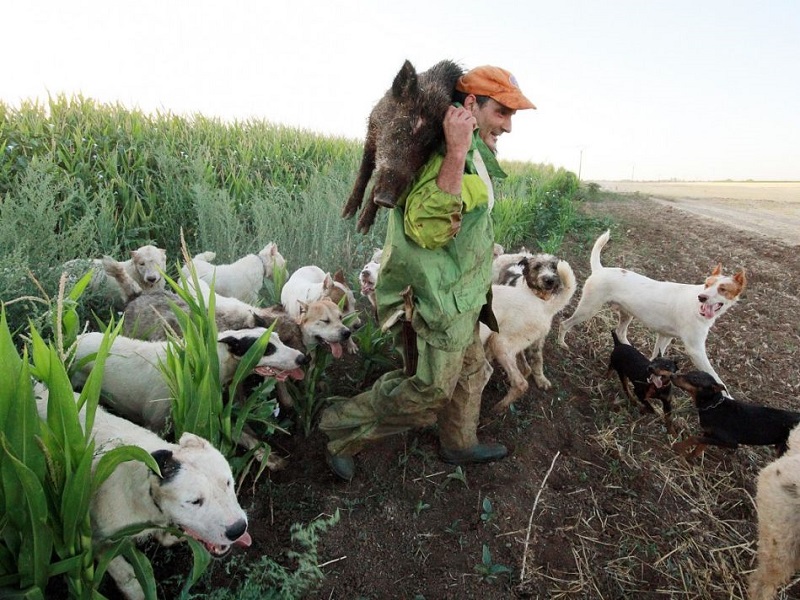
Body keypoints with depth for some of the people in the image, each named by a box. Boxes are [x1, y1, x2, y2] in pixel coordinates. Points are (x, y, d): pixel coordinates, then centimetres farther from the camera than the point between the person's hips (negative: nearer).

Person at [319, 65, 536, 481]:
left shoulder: (472, 152, 10)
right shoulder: (448, 150, -23)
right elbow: (427, 228, -38)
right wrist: (457, 152, -41)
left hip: (457, 299, 10)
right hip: (437, 303, -10)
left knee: (470, 372, 24)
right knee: (427, 394, 4)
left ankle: (459, 445, 46)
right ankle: (342, 429, 22)